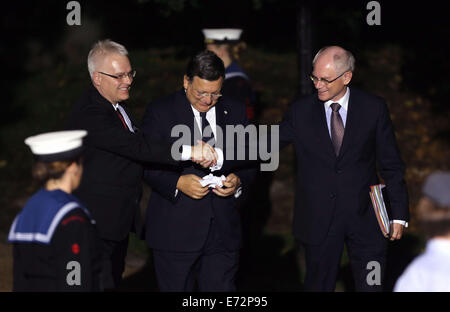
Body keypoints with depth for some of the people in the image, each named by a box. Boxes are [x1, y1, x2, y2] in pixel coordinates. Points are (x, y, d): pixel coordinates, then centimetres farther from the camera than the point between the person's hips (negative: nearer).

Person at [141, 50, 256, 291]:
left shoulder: (235, 112, 10)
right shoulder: (160, 112, -1)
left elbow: (248, 160, 15)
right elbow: (147, 165, -4)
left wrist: (238, 181, -8)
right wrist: (178, 182, -20)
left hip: (223, 229, 3)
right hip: (176, 232, -3)